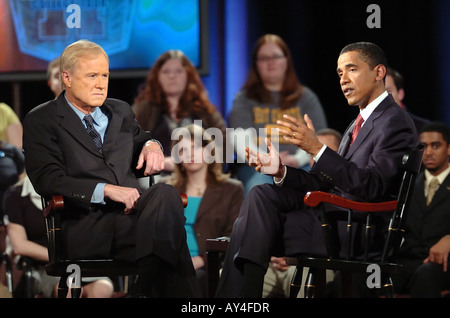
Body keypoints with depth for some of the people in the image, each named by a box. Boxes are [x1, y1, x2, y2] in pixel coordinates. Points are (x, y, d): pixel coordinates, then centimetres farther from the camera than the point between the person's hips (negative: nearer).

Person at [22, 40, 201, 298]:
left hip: (133, 210, 6)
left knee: (166, 194, -33)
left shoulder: (121, 112, 27)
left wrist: (151, 145, 10)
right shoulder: (41, 121, 8)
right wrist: (106, 190, -18)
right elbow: (48, 179, -5)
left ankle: (148, 290, -39)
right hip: (88, 223, -6)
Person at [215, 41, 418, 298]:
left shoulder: (395, 122, -9)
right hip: (338, 219, 9)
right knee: (262, 195, -9)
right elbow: (329, 184, 17)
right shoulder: (359, 124, 23)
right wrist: (281, 171, 0)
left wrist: (318, 149, -28)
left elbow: (372, 186, -22)